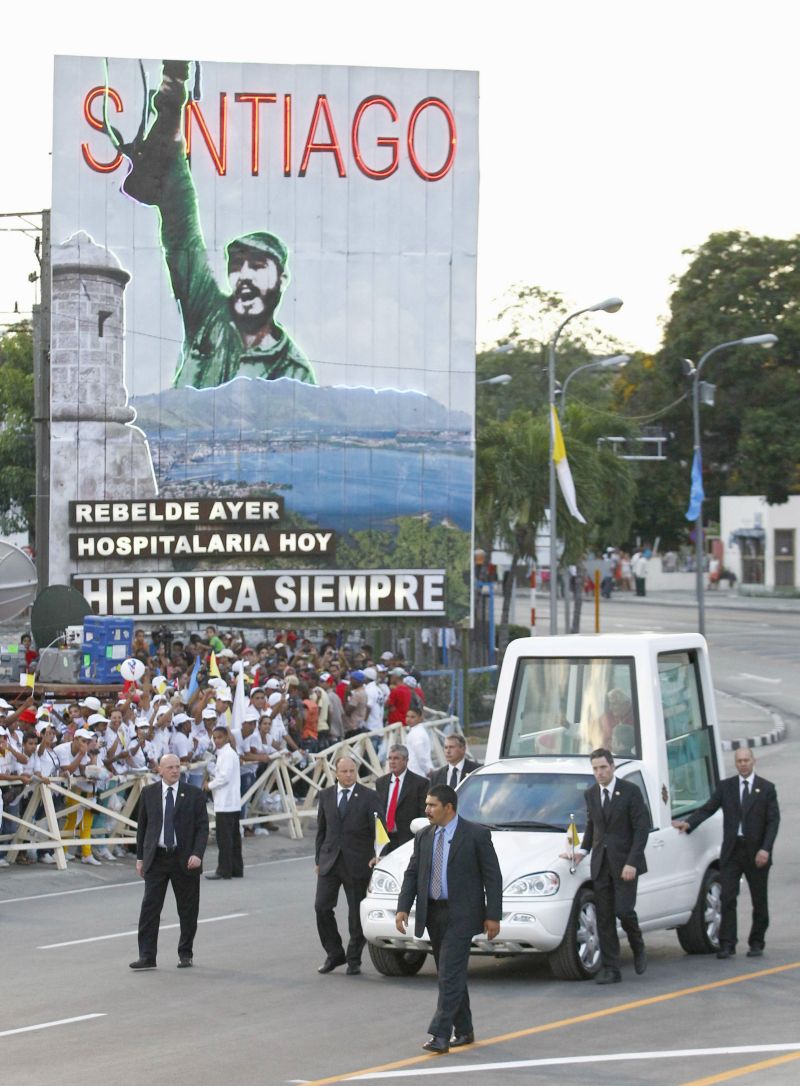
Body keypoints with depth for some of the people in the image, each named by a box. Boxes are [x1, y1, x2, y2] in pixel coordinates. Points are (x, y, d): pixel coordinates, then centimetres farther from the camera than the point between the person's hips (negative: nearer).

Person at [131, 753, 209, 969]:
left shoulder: (194, 794, 0)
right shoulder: (148, 793, 6)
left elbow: (202, 827, -2)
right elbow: (142, 826, 10)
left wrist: (197, 854, -15)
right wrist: (140, 857, 7)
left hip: (185, 860, -1)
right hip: (156, 858, 1)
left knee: (188, 909, 6)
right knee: (150, 907, -6)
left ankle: (185, 954, 20)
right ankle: (147, 957, -5)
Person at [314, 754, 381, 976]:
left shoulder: (368, 797, -3)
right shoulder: (326, 795, 9)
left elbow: (378, 828, -5)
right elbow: (321, 830, 14)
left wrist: (377, 855, -18)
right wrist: (318, 859, 12)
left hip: (357, 864, -3)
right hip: (330, 862, 3)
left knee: (357, 914, 4)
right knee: (322, 907, -4)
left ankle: (354, 960, 15)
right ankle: (334, 954, 11)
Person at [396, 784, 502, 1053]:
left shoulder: (476, 835, -7)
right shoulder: (423, 837, 10)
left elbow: (492, 877, -6)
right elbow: (412, 874, 11)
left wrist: (493, 916, -10)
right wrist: (403, 908, -2)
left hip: (461, 915, -6)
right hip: (433, 914, 6)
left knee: (450, 975, -13)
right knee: (450, 976, 12)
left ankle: (440, 1035, -17)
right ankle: (463, 1031, 23)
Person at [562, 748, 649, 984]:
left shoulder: (630, 791, -7)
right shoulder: (591, 794, 10)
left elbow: (642, 828, -8)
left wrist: (632, 862, -15)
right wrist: (582, 850, 4)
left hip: (624, 862, -5)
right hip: (601, 863, 5)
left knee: (624, 910, -13)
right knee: (604, 917, 1)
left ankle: (638, 948, 18)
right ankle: (610, 970, 5)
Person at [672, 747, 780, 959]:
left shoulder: (766, 788, 3)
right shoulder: (725, 787, 7)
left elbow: (773, 820, -2)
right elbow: (707, 809, 2)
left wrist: (765, 849, -13)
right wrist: (688, 823, -17)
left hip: (756, 853, -1)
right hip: (732, 851, 1)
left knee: (759, 900, 6)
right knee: (727, 899, -5)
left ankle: (756, 943, 17)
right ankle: (727, 944, -4)